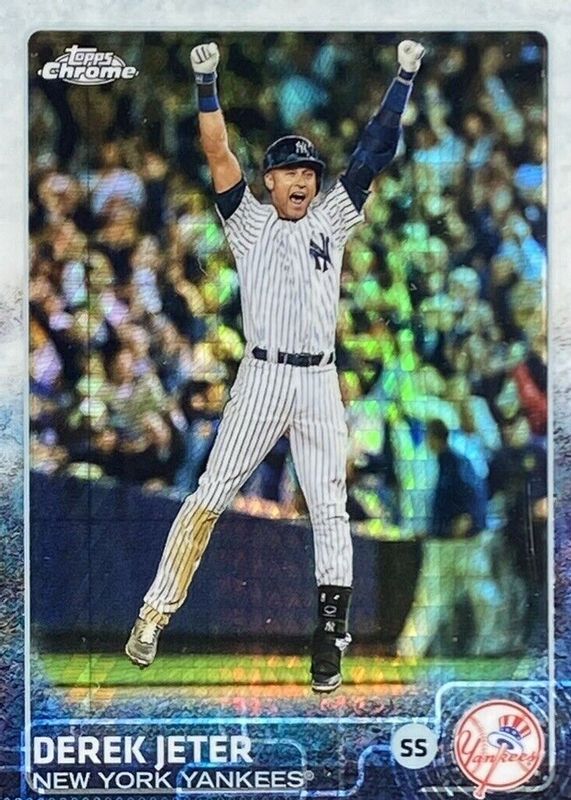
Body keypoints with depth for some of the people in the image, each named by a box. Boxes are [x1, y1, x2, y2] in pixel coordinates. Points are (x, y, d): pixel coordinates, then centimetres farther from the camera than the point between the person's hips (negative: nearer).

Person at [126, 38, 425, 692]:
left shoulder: (331, 220, 14)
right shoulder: (249, 222, 9)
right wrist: (206, 84, -11)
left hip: (320, 382, 2)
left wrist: (403, 79, 6)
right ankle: (155, 613, 7)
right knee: (210, 496, -1)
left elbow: (373, 153, 10)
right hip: (262, 377, -2)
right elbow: (218, 156, -2)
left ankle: (330, 632, 6)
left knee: (330, 509, 1)